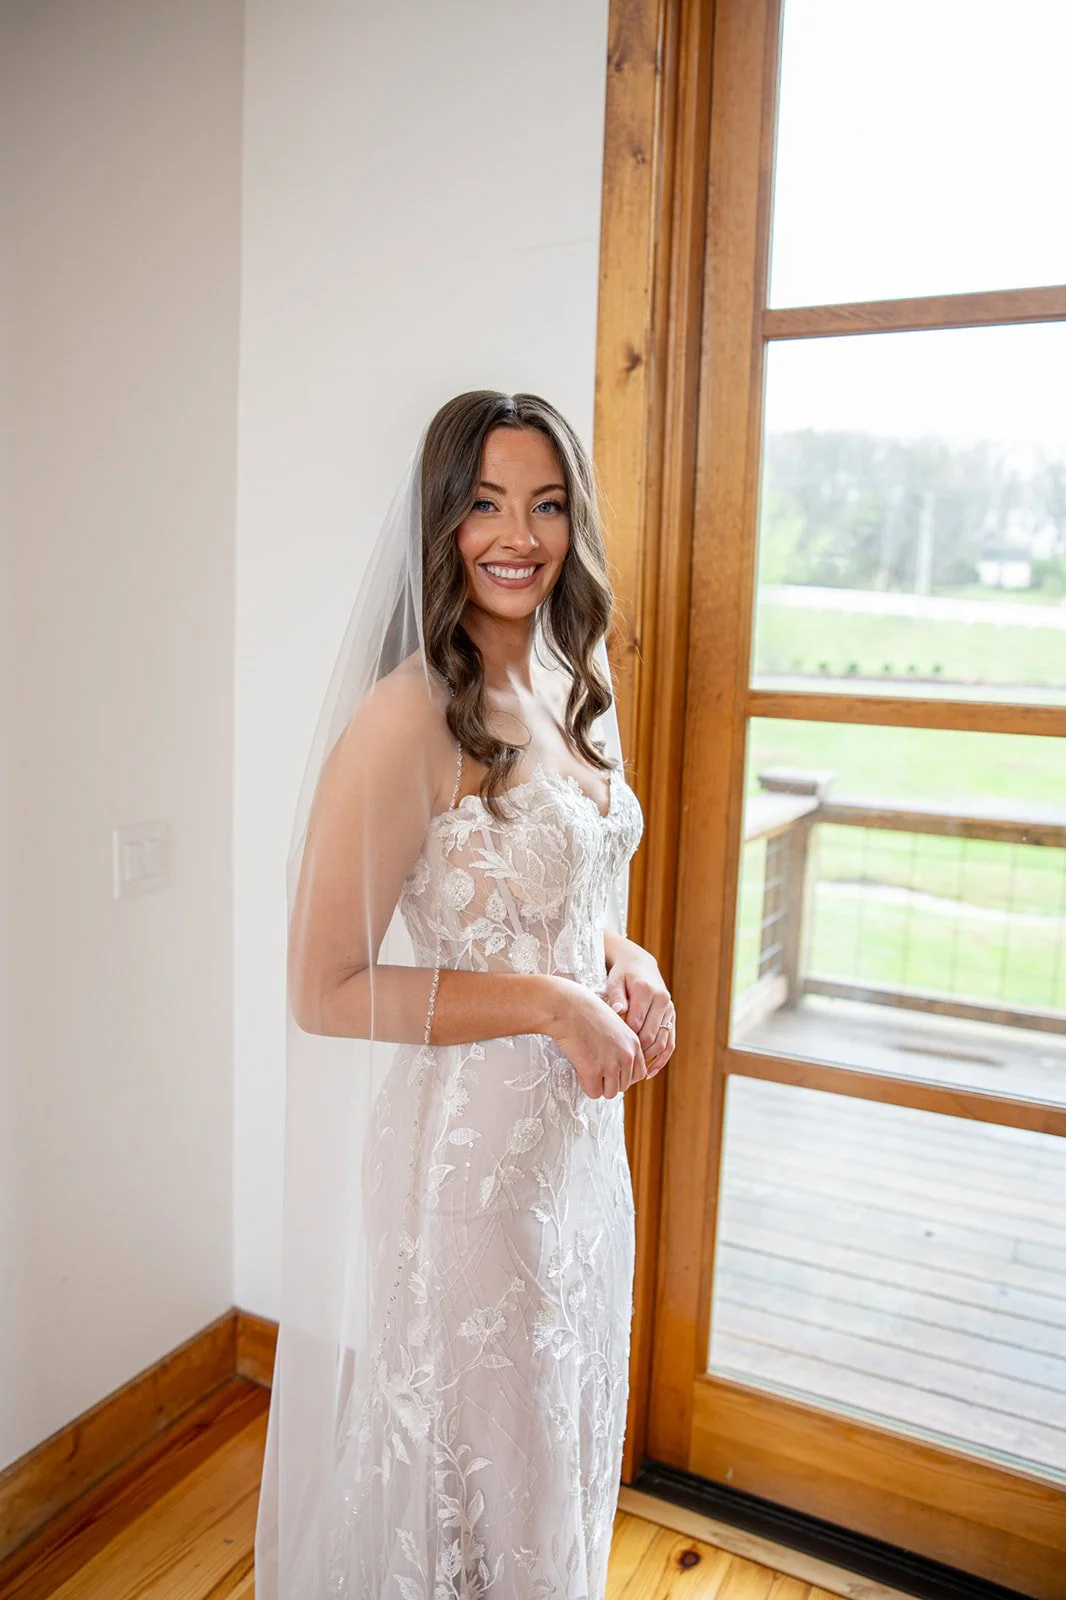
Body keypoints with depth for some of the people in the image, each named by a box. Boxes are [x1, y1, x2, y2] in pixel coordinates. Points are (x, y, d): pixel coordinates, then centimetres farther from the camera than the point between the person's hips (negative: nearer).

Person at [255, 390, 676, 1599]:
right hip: (469, 1145, -7)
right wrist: (552, 1004, -20)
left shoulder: (566, 692, 4)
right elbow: (323, 989, -21)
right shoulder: (406, 719, -21)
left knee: (560, 1442, 28)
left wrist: (632, 966, -4)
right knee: (466, 1466, 17)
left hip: (579, 1129, 8)